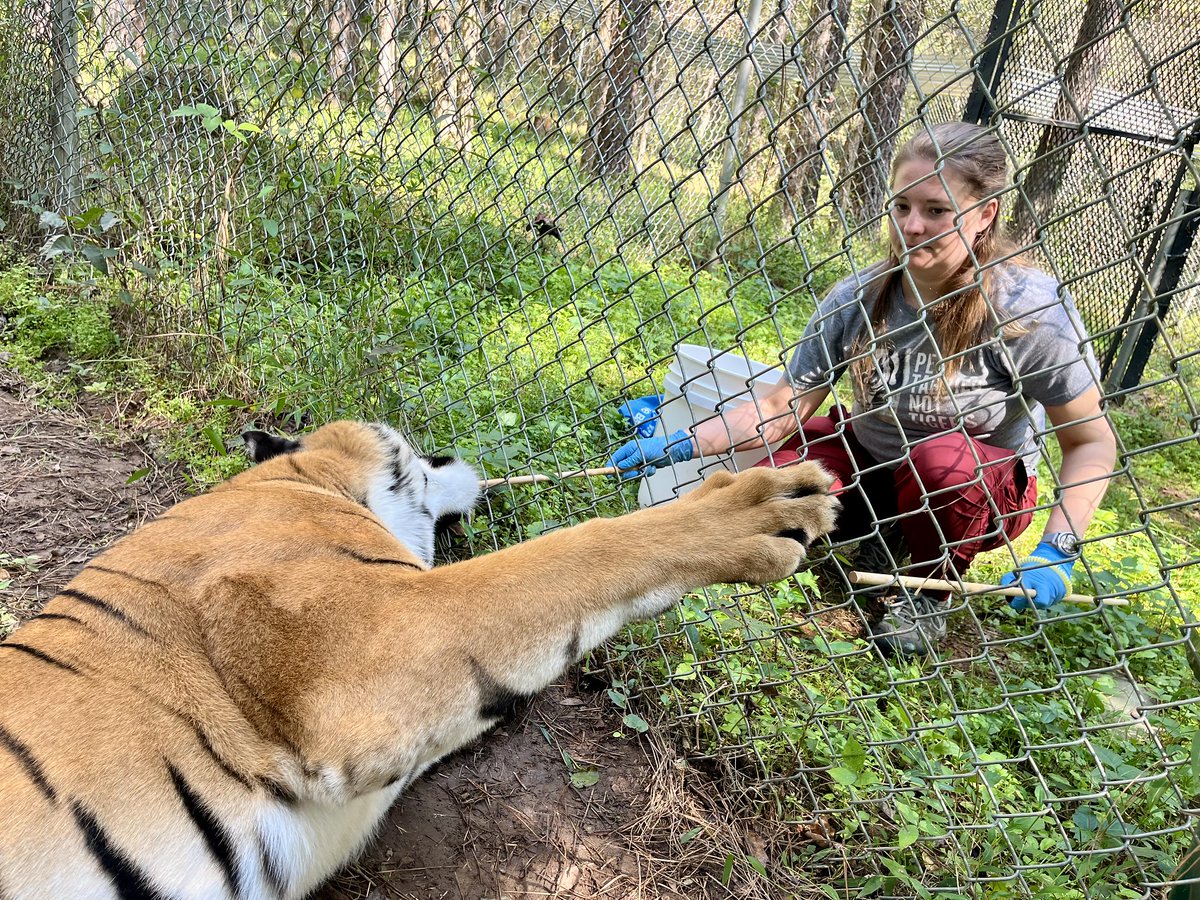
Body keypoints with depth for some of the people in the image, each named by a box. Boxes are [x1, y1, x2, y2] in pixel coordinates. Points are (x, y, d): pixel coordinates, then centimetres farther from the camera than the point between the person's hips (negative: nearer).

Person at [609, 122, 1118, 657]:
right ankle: (881, 528, 10)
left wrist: (1056, 552, -28)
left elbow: (1092, 441, -15)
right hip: (868, 459, 3)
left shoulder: (1031, 307, -23)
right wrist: (679, 444, -21)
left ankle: (930, 590, -6)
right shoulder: (859, 297, -14)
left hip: (985, 487, -2)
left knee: (943, 457, -37)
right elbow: (782, 408, -10)